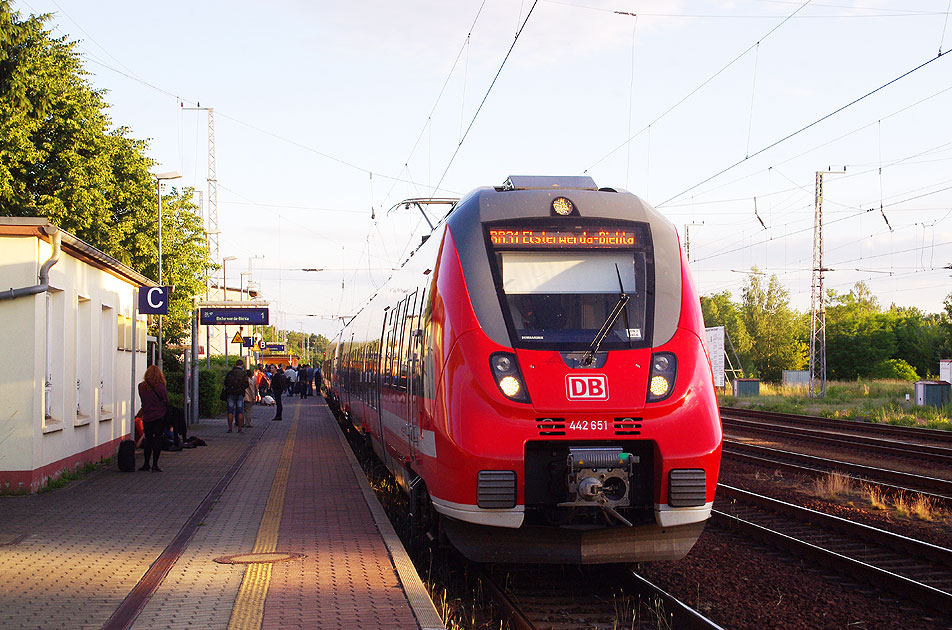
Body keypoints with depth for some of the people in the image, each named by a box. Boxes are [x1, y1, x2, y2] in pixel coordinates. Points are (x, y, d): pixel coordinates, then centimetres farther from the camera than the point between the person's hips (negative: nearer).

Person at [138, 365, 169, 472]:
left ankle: (146, 464, 15)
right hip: (160, 417, -3)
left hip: (147, 418, 3)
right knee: (158, 439, 2)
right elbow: (166, 402, -4)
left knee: (148, 440, 14)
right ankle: (155, 465, -1)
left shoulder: (141, 387, 0)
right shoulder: (160, 387, -12)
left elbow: (142, 401, 10)